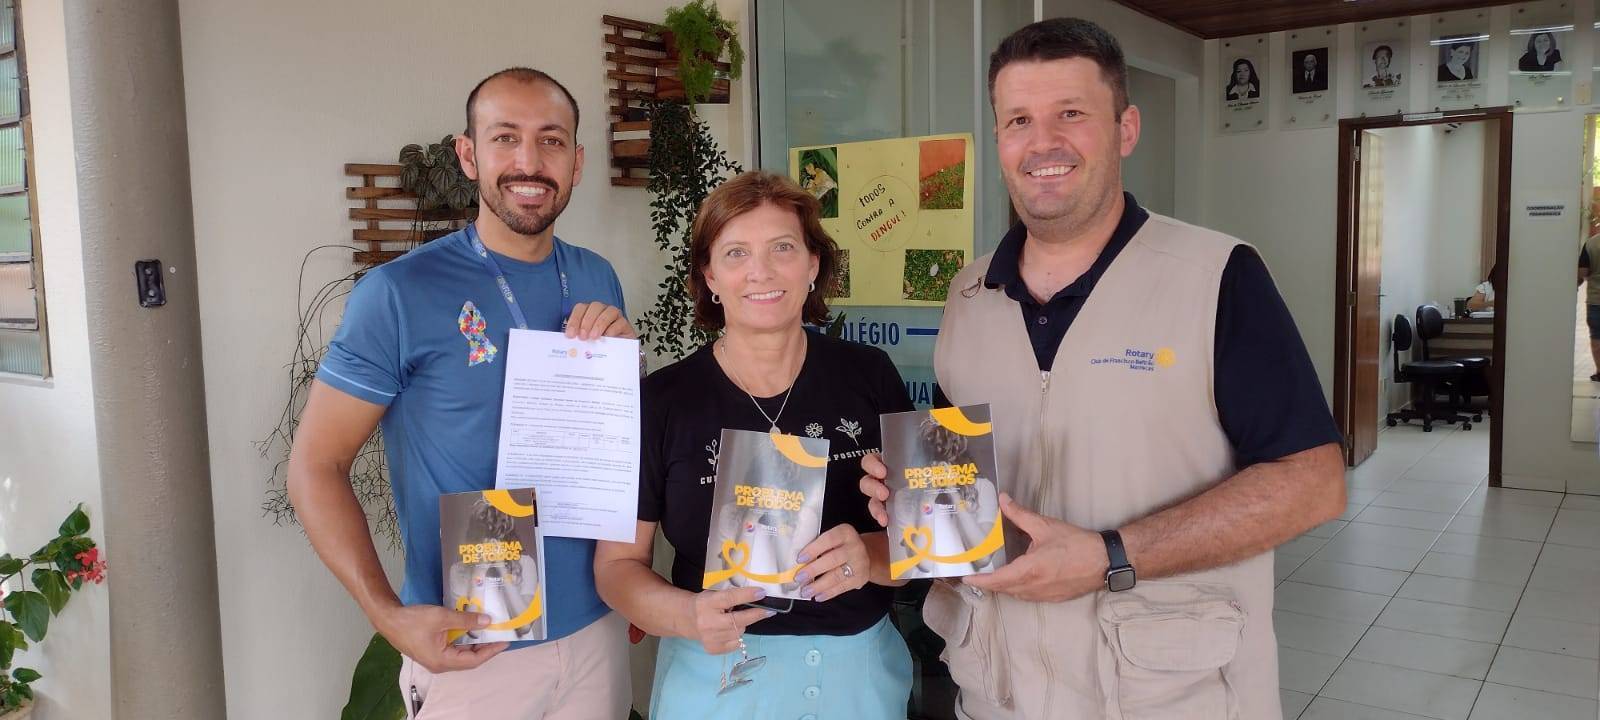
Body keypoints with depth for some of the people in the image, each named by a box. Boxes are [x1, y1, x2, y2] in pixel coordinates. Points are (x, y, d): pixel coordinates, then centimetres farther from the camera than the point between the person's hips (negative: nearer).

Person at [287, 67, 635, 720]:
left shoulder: (597, 280, 2)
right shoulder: (399, 293, -13)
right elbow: (315, 466, -9)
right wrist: (389, 616, -20)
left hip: (597, 626, 5)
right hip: (470, 652, -4)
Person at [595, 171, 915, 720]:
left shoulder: (870, 377, -5)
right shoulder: (661, 401, -9)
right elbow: (618, 562, -4)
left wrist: (870, 555, -22)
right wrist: (688, 616, -23)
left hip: (861, 670, 2)